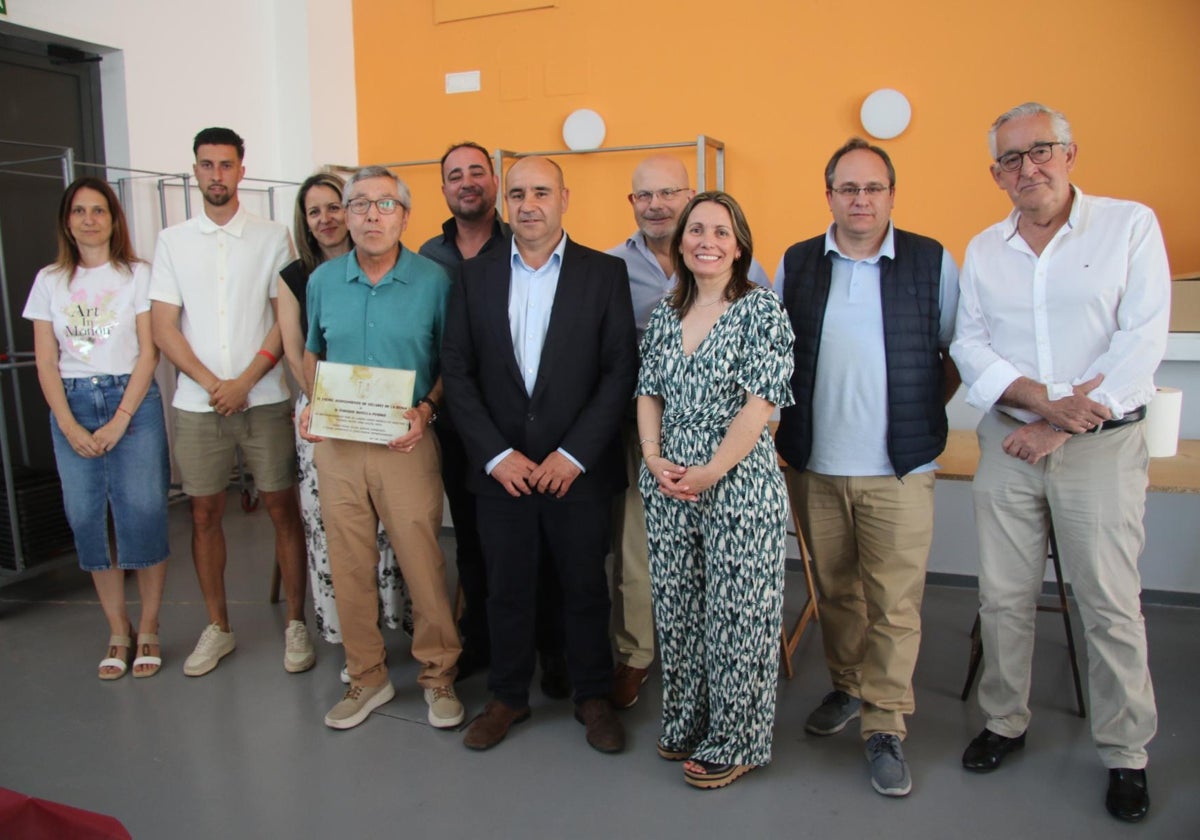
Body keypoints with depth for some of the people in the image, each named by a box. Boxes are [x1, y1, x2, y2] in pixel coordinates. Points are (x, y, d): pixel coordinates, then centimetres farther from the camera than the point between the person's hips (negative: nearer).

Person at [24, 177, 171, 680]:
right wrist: (70, 426, -4)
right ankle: (117, 633, 14)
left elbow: (148, 352, -3)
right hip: (72, 406, 3)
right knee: (86, 517, 2)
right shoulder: (50, 281, 10)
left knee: (142, 513, -7)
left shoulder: (137, 275, 2)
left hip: (132, 400, -3)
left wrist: (120, 421, -9)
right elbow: (46, 361, 7)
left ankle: (148, 631, 7)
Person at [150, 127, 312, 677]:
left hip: (263, 399, -2)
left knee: (282, 508, 1)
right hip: (197, 403, 2)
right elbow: (163, 326, 3)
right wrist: (212, 384, -8)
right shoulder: (172, 241, 9)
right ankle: (217, 628, 22)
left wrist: (245, 383, -11)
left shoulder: (273, 237, 4)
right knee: (204, 513, 8)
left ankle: (296, 624, 14)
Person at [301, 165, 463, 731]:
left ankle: (438, 675, 20)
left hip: (405, 444, -3)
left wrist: (427, 409, -14)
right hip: (337, 446, 4)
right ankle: (367, 677, 27)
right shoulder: (323, 281, 7)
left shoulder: (433, 280, -2)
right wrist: (312, 404, 1)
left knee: (423, 564, 0)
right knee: (349, 568, 10)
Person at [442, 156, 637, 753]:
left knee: (585, 588, 10)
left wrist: (574, 455, -12)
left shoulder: (604, 273, -1)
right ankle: (508, 696, 32)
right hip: (501, 470, 2)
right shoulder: (475, 276, 6)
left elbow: (620, 371, -6)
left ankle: (592, 696, 30)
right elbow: (457, 372, 2)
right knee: (507, 589, 13)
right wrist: (496, 455, -7)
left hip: (578, 470, -1)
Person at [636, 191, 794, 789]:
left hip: (739, 485, -5)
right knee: (675, 609, 14)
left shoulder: (761, 311, -6)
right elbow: (648, 393, 11)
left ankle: (735, 741, 22)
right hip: (668, 487, 6)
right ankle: (686, 724, 33)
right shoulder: (665, 316, 10)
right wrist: (654, 458, -5)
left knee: (736, 615, 4)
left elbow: (761, 403, -13)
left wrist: (711, 471, -17)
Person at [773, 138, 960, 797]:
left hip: (898, 470, -2)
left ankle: (886, 727, 16)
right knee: (834, 588, 15)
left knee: (895, 601, 2)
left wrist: (923, 413, -1)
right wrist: (790, 425, 4)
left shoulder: (933, 262, 1)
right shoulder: (794, 266, 6)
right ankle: (847, 688, 35)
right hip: (814, 466, 2)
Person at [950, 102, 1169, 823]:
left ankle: (1127, 754, 20)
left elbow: (1141, 340, -9)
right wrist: (1044, 397, -14)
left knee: (1111, 605, 2)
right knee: (1004, 596, 9)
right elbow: (970, 344, 2)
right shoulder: (983, 250, 9)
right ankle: (1006, 723, 27)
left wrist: (1060, 425, -13)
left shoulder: (1131, 225, -2)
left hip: (1103, 445, -3)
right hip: (1008, 442, 3)